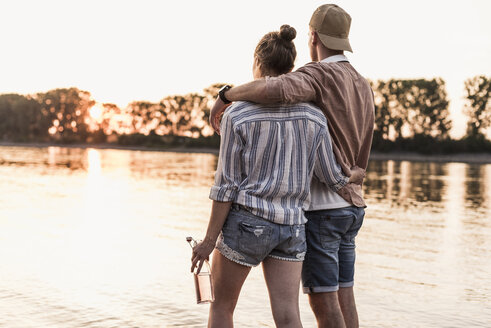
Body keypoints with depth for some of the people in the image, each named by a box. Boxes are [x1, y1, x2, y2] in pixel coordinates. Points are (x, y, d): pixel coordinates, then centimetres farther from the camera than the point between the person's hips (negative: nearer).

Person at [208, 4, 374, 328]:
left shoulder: (318, 74, -13)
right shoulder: (363, 86, 14)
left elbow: (276, 89, -38)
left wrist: (226, 96, -21)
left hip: (319, 205, -8)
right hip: (351, 205, 8)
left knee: (322, 299, -2)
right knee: (343, 295, 12)